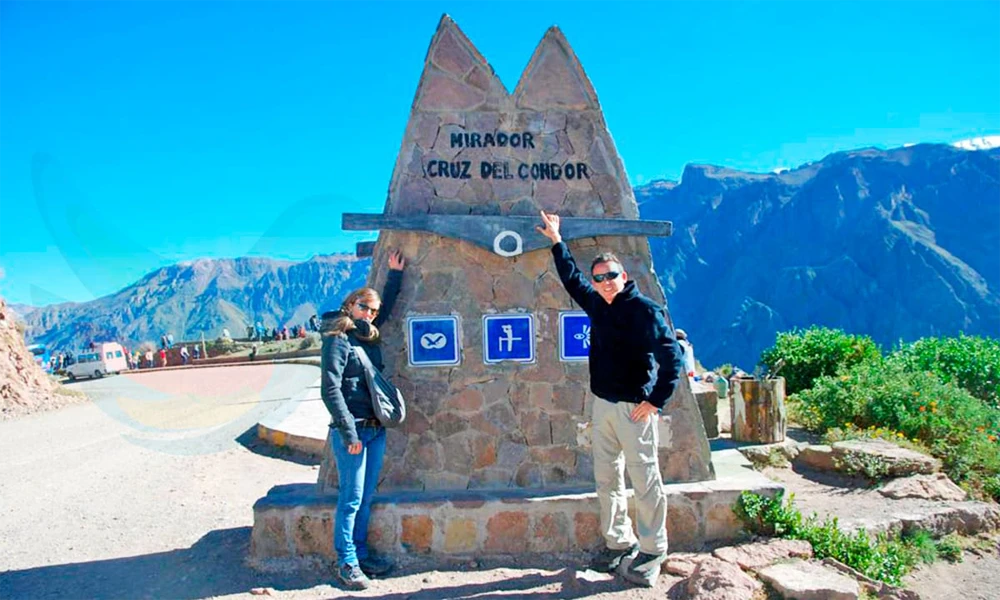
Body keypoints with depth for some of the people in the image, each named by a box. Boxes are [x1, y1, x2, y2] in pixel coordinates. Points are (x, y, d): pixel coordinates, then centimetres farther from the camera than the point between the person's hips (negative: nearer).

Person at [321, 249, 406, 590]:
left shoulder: (369, 335, 11)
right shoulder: (338, 339, -9)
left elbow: (388, 307, 31)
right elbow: (331, 390, -15)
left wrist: (395, 274, 27)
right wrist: (349, 433, -17)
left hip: (375, 430, 7)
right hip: (351, 431, -7)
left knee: (366, 498, 14)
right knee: (351, 499, 0)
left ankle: (361, 554, 26)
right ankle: (346, 562, 13)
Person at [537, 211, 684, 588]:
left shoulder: (646, 310, -13)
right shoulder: (597, 306, 8)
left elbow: (673, 358, -16)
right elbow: (571, 279, 25)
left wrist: (655, 402, -18)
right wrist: (556, 241, 29)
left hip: (634, 408, -7)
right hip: (603, 405, 8)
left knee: (645, 482, 1)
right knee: (607, 480, 14)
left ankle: (651, 554, 12)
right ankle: (618, 544, 27)